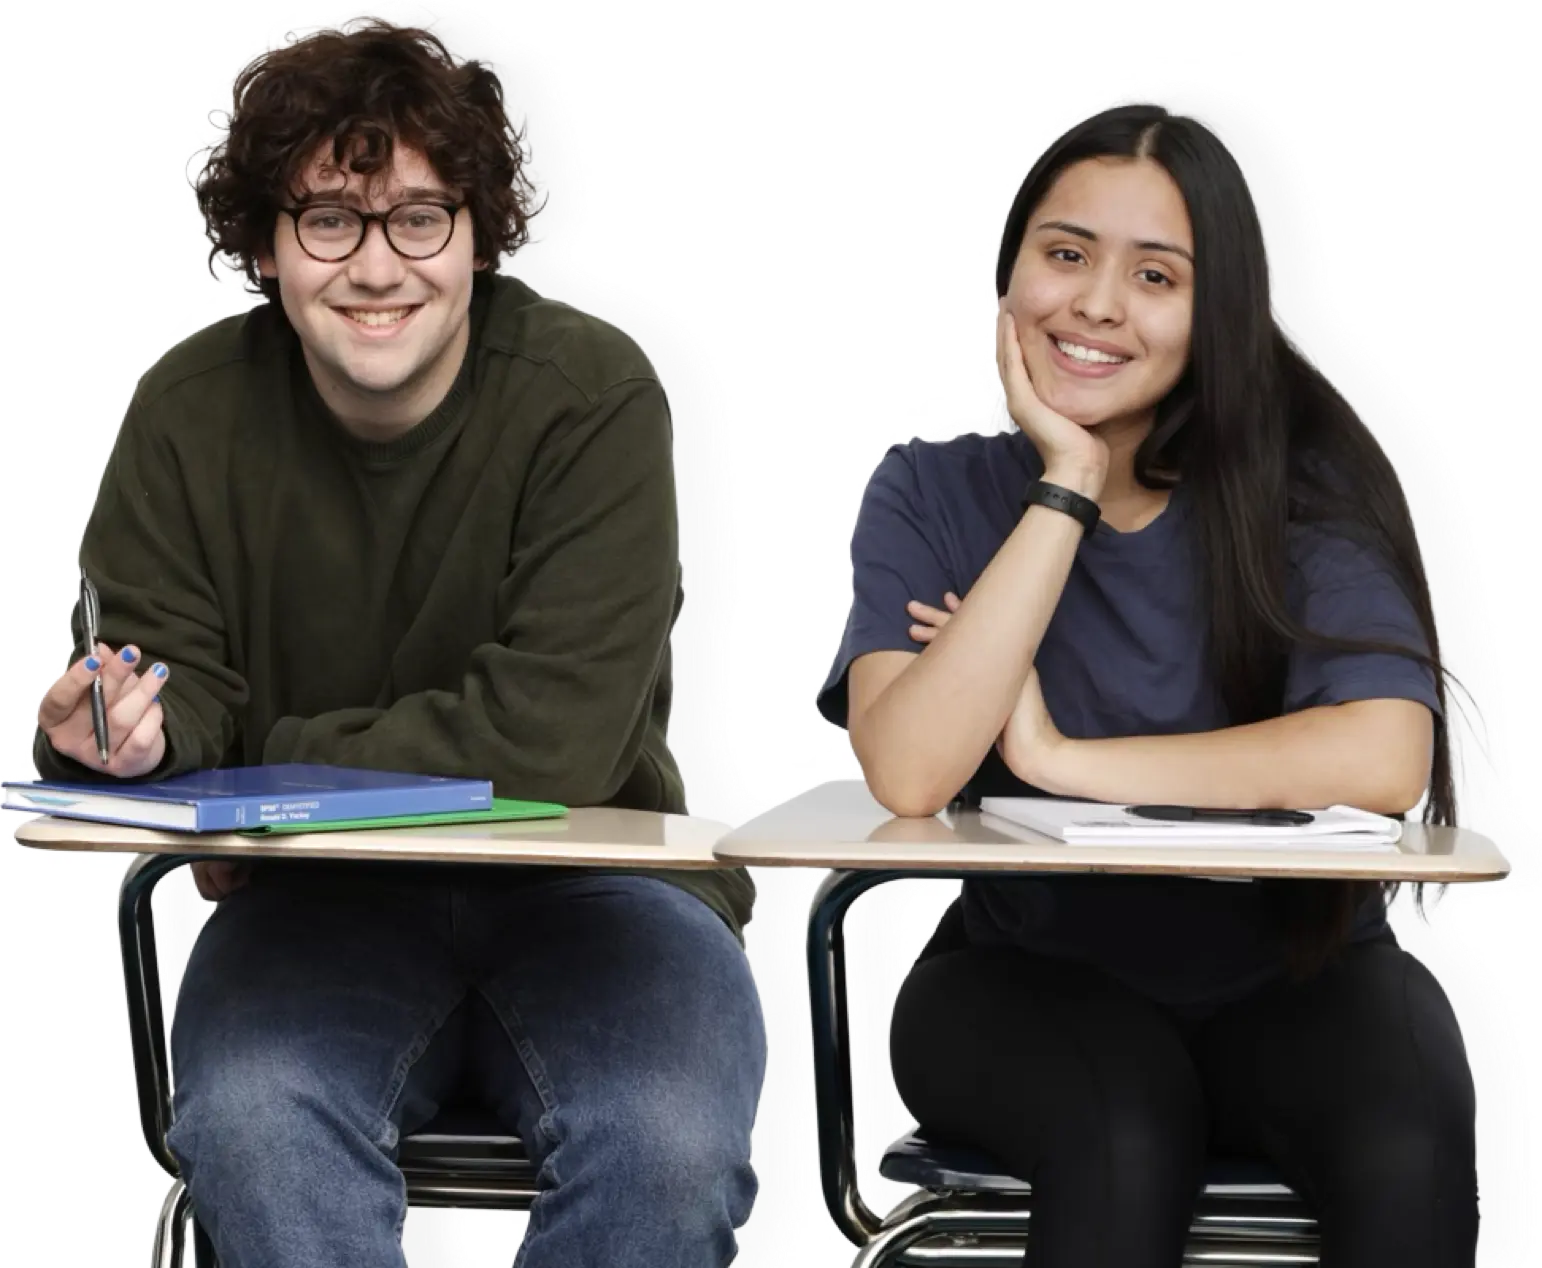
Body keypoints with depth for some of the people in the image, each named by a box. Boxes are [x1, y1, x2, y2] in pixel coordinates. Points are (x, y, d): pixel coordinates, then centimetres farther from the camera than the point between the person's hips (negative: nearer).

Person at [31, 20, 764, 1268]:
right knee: (250, 1118, -32)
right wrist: (133, 728, -25)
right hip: (315, 898, 2)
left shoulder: (592, 394, -11)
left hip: (582, 880, -1)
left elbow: (548, 749, -18)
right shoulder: (192, 412, 0)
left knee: (671, 1145, -31)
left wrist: (266, 770, -11)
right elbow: (183, 688, 0)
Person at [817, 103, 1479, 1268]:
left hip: (1288, 972, 1)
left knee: (1405, 1155, -30)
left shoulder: (1303, 484, -6)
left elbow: (1384, 760, -23)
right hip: (1028, 975, 0)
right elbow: (911, 776, -19)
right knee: (1126, 1137, -33)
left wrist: (1060, 757, -18)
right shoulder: (934, 493, -2)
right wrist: (1068, 486, -19)